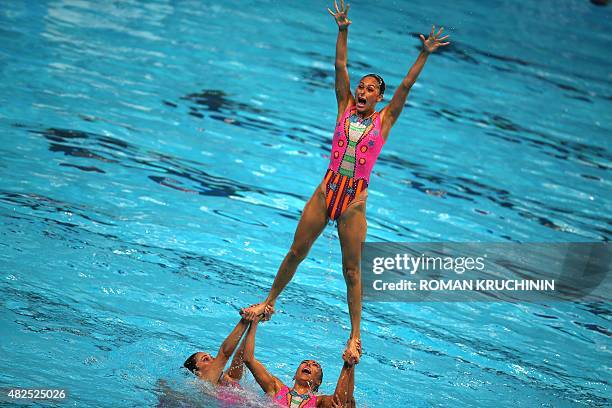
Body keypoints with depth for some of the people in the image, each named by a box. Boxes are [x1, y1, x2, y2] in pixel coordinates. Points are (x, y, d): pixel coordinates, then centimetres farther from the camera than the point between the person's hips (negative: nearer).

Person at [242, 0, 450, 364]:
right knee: (296, 252, 10)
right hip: (327, 190, 2)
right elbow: (340, 67, 1)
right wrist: (343, 30, -9)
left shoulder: (385, 119, 3)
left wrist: (425, 54, -12)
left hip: (355, 200, -2)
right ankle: (269, 302, 28)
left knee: (352, 269, 2)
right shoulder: (345, 107, 7)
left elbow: (406, 86, -4)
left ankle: (355, 337, 8)